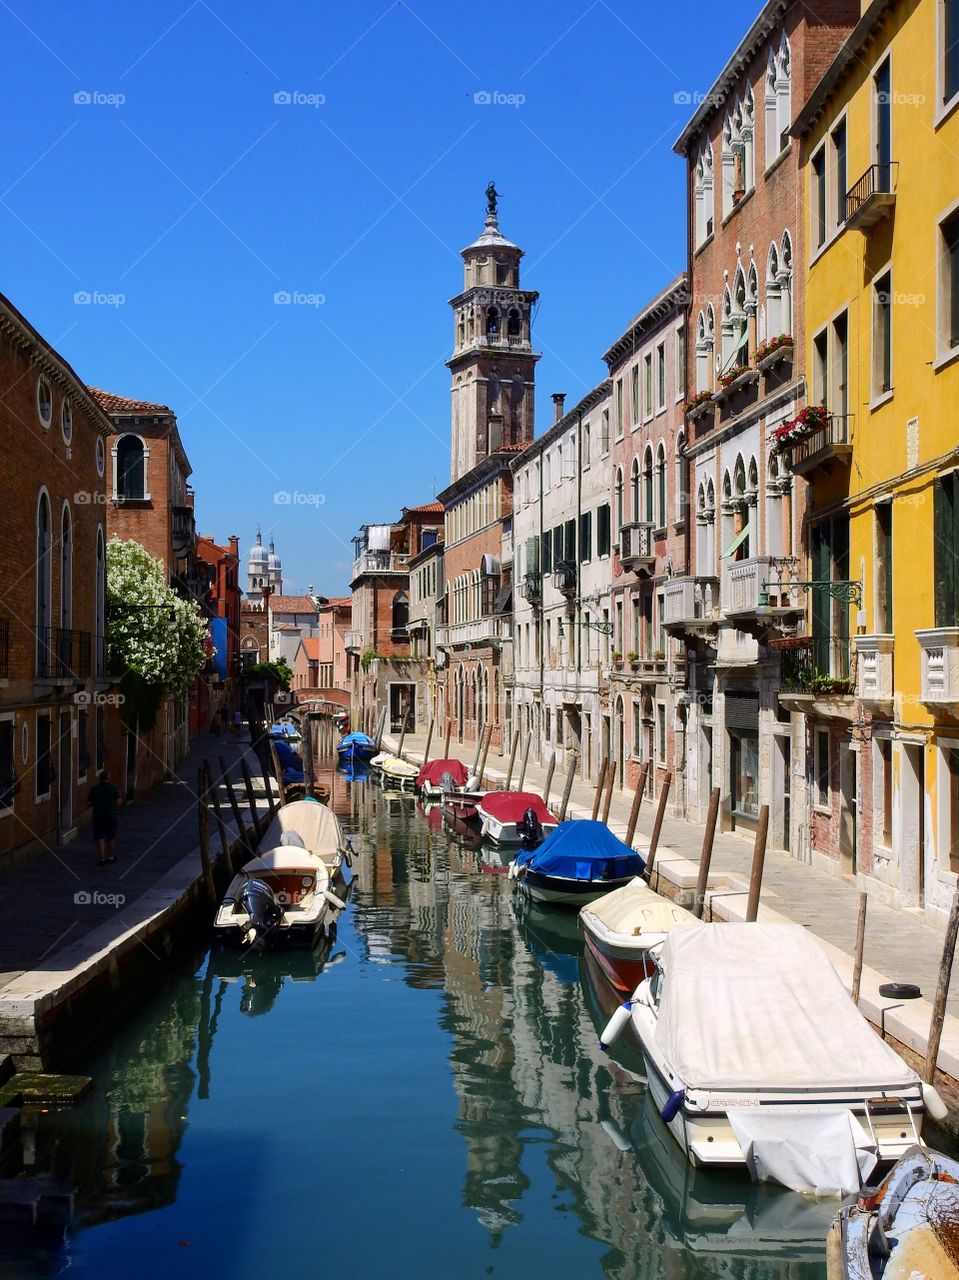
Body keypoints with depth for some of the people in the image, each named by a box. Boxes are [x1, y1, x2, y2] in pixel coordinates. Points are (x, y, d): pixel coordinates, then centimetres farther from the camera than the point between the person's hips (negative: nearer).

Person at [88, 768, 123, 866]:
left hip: (98, 817, 0)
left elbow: (90, 803, 0)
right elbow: (118, 802, -6)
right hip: (111, 816, 0)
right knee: (111, 838, 16)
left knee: (100, 838, 2)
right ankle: (110, 857, 26)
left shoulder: (94, 789, -4)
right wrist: (120, 798, 15)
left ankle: (102, 858, -4)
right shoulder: (112, 788, -7)